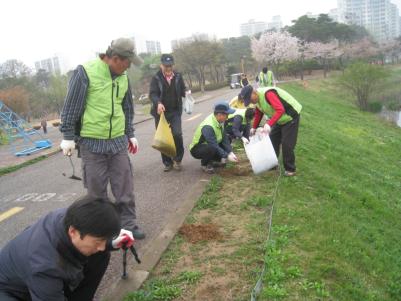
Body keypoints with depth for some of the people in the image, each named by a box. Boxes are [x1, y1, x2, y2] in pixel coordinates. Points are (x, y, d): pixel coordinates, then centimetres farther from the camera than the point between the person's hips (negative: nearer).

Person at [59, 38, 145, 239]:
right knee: (96, 189, 6)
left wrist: (130, 134, 19)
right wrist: (68, 136, -7)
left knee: (125, 186, 6)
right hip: (92, 142, -5)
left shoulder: (123, 77, 8)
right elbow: (71, 107, -8)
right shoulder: (86, 72, -11)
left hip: (118, 141, 5)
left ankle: (129, 225, 19)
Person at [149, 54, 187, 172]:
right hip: (161, 112, -1)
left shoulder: (178, 76, 2)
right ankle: (167, 162, 17)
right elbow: (152, 93, -15)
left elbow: (182, 89, 16)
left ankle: (177, 160, 9)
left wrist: (186, 93, -3)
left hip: (175, 111, 1)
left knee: (177, 134, -12)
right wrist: (158, 103, -32)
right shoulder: (156, 78, -6)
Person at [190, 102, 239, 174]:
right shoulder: (208, 127, -33)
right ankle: (204, 163, -7)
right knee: (212, 148, -37)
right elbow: (214, 145, -35)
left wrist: (230, 152, -19)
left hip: (210, 145, 8)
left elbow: (224, 138, -9)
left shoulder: (220, 120, -9)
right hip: (196, 150, -8)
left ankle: (213, 160, 8)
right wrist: (227, 156, -34)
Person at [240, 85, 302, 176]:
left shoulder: (268, 94, -31)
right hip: (279, 120, 9)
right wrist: (254, 128, 14)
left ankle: (290, 169, 5)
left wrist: (269, 124, -50)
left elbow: (280, 110, -42)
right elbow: (258, 114, 16)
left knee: (287, 144, -9)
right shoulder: (257, 99, -1)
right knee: (273, 141, 11)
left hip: (290, 117, -9)